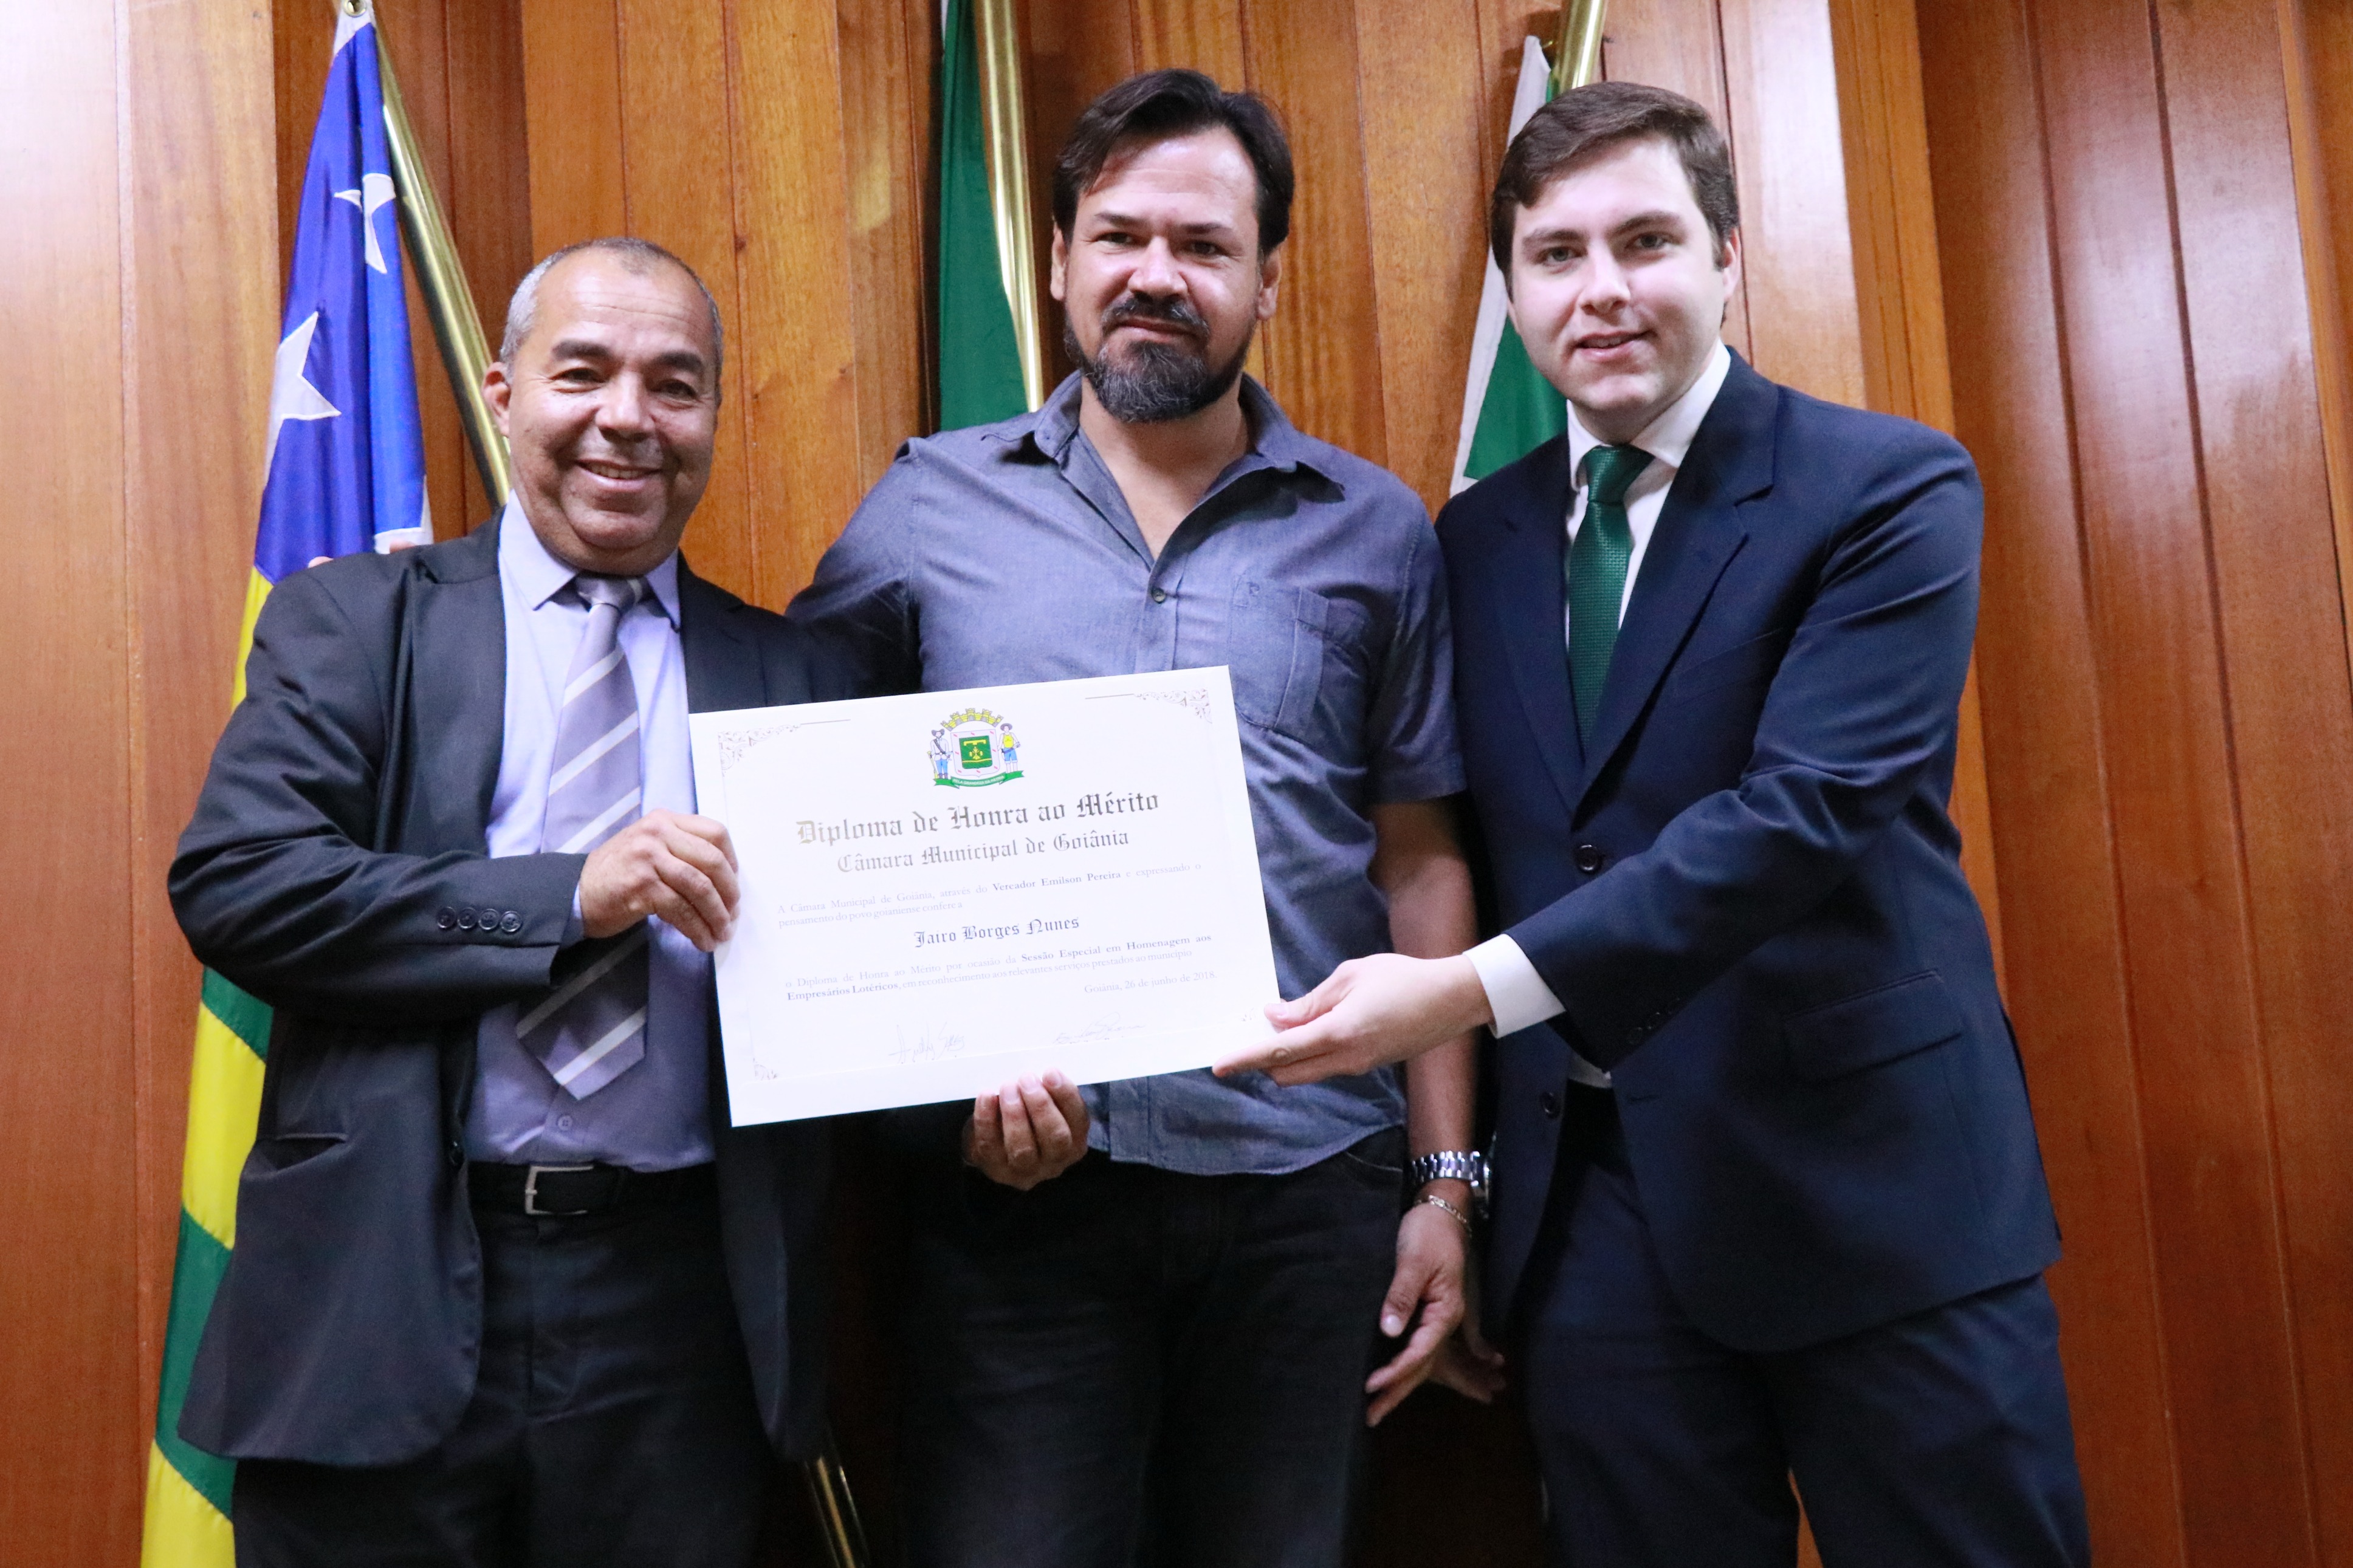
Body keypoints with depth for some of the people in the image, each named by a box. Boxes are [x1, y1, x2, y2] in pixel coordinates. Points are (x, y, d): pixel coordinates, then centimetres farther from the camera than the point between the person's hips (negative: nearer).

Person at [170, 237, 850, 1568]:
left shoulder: (792, 671, 8)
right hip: (388, 1295, -1)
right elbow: (232, 881, -8)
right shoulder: (353, 622, 4)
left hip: (684, 1309, 2)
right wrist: (569, 895, -17)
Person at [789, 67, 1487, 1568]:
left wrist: (1447, 1179, 3)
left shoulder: (1377, 532, 6)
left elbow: (1420, 866, 6)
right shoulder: (930, 506, 4)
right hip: (1016, 1182, 0)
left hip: (1305, 1186, 1)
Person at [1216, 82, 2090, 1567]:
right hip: (1590, 1203, 4)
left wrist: (1475, 987, -27)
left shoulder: (1892, 491, -6)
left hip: (1870, 1184, -3)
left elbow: (1805, 807, -19)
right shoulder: (1480, 536, 9)